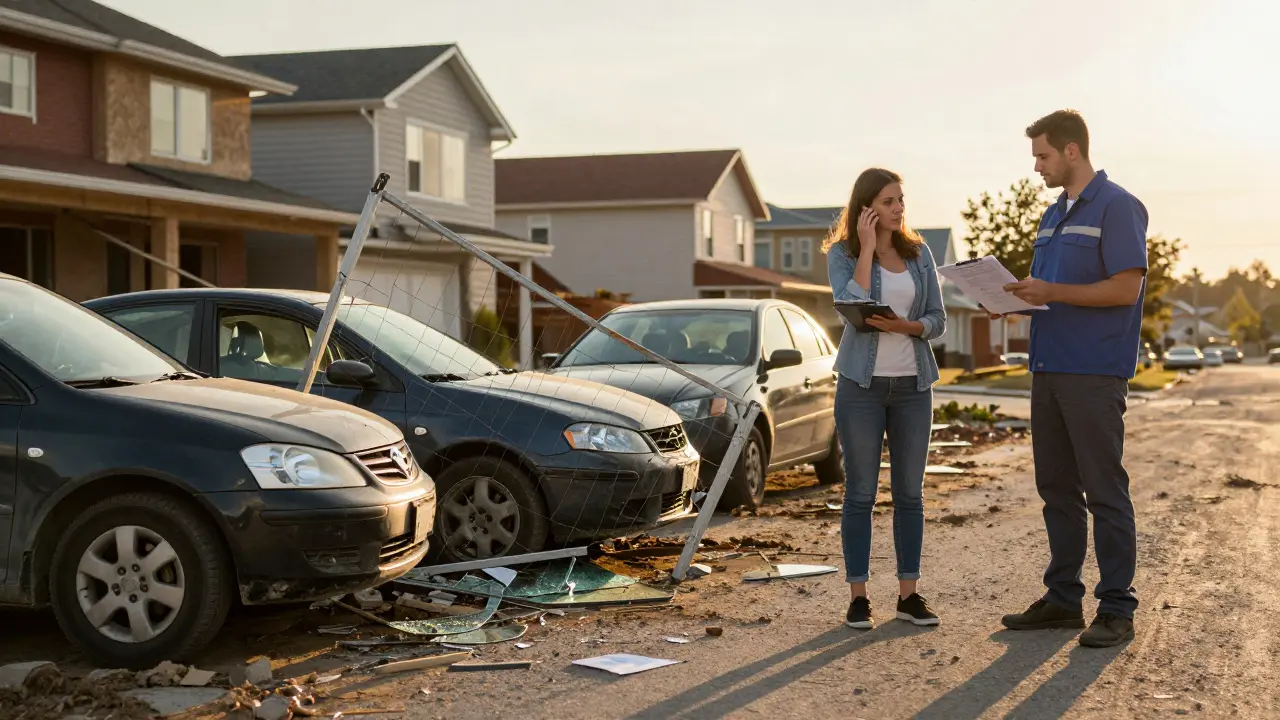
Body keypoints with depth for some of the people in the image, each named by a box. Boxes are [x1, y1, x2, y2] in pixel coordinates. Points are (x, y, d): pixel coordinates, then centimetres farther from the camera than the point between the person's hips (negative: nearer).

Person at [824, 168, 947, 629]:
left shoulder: (919, 253, 8)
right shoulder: (842, 254, 0)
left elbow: (937, 320, 6)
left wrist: (905, 326, -14)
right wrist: (867, 248, -14)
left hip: (913, 383, 3)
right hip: (862, 383, -3)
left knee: (910, 492, 5)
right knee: (861, 492, 0)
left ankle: (909, 594, 13)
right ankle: (858, 596, 7)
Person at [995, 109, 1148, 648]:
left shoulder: (1116, 207, -7)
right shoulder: (1053, 215, 19)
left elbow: (1126, 288, -16)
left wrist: (1051, 292, -19)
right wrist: (1016, 297, 4)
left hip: (1095, 374, -8)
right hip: (1049, 369, 9)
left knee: (1104, 491, -4)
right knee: (1056, 489, 11)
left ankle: (1116, 608, 2)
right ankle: (1063, 599, 19)